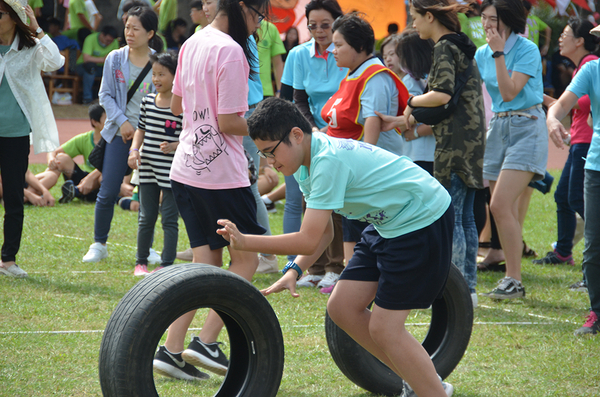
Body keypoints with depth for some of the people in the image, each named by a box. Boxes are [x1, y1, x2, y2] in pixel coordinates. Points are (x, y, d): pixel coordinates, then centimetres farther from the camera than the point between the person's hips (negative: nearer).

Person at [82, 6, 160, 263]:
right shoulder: (115, 59, 1)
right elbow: (105, 95, 4)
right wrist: (122, 121, -9)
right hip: (120, 133, 1)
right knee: (108, 192, -3)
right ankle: (99, 245, 13)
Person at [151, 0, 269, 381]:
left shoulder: (192, 44, 10)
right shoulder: (231, 51, -17)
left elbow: (177, 105, 22)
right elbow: (229, 123, -18)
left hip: (186, 168, 8)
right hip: (221, 173, -8)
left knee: (205, 261, 11)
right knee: (246, 256, 5)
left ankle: (171, 349, 4)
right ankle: (207, 342, -1)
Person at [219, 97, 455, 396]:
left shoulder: (329, 161, -28)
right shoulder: (305, 163, 2)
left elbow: (309, 241, -28)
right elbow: (323, 232, 9)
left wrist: (244, 242, -23)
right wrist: (293, 271, -5)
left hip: (423, 221, -10)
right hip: (389, 223, 10)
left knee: (384, 328, -10)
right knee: (342, 308, 6)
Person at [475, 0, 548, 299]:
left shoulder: (527, 50, -11)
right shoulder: (482, 54, 8)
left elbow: (509, 92, -18)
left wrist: (499, 53, -22)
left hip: (526, 127, -7)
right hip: (498, 126, 7)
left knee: (500, 205, -17)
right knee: (506, 211, 6)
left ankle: (514, 280, -14)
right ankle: (511, 278, 12)